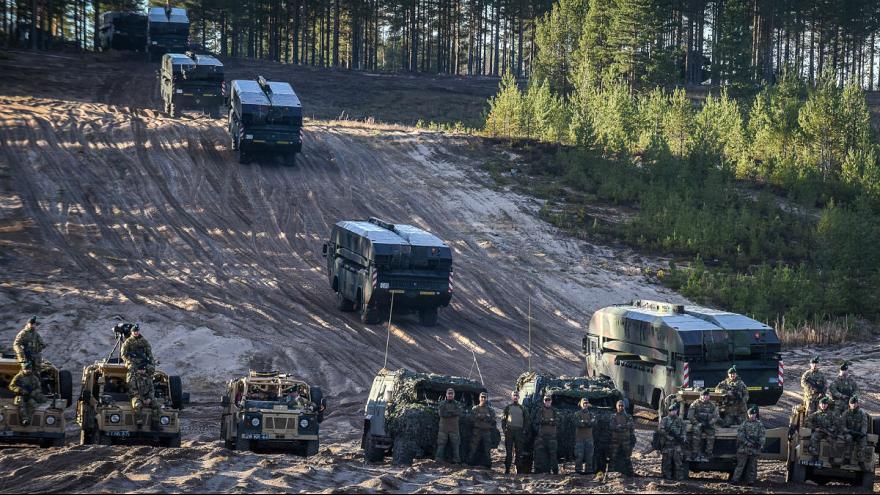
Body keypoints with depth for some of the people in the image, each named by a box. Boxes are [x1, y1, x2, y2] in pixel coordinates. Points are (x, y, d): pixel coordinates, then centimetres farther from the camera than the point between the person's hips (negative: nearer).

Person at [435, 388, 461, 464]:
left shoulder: (456, 404, 8)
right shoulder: (442, 404, 5)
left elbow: (459, 413, -12)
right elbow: (441, 413, -12)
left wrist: (447, 412, -15)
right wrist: (452, 413, -11)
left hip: (454, 429, 1)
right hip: (443, 428, -1)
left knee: (455, 445, -1)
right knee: (441, 445, -4)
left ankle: (456, 461, 0)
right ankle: (438, 460, -5)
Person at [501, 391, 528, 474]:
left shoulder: (522, 408, 14)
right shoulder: (508, 407, 9)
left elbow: (526, 419, 16)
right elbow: (503, 419, 7)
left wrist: (524, 429, 3)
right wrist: (504, 429, -6)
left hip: (519, 431, 2)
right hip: (509, 431, -2)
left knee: (519, 451, 1)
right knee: (508, 451, -3)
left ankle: (518, 469, 5)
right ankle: (507, 469, -1)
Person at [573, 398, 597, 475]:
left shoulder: (591, 414, 12)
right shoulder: (577, 414, 4)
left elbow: (594, 423, -6)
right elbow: (577, 423, -13)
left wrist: (583, 422, -17)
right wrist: (588, 423, -15)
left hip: (589, 437, 3)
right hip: (579, 437, -3)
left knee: (589, 454, 2)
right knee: (579, 454, -7)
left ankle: (588, 469, 7)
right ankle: (578, 469, -2)